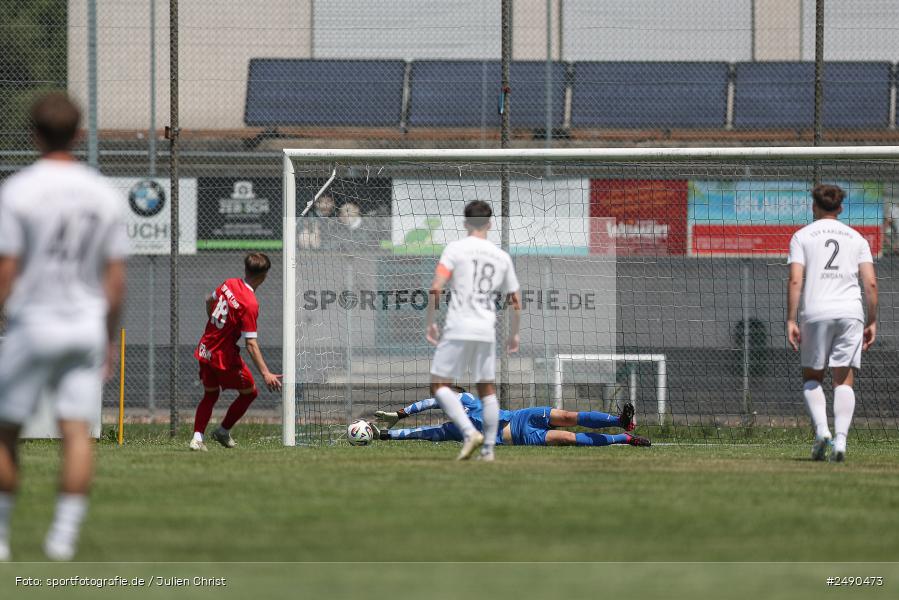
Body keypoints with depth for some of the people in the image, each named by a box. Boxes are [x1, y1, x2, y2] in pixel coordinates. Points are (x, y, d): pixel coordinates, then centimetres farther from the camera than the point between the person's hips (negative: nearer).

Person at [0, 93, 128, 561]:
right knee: (78, 433, -1)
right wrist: (110, 339, 14)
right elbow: (116, 277, 5)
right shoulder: (105, 194, 3)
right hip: (87, 327, 3)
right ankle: (64, 536, -10)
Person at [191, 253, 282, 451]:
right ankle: (223, 431, 20)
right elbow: (251, 344, -26)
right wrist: (265, 373, -27)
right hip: (225, 357, -7)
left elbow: (209, 301, 19)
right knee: (249, 392, 13)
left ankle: (197, 437, 7)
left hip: (205, 350, 7)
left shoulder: (229, 284, -3)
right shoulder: (250, 304, -24)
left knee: (210, 394, 21)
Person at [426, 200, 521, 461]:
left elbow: (436, 288, -11)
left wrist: (430, 322, -1)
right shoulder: (502, 256, 11)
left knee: (439, 385, 0)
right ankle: (488, 448, 12)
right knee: (487, 390, 13)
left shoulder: (455, 248, -2)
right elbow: (515, 301, 16)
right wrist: (514, 334, 28)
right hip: (487, 331, 4)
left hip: (458, 329, -4)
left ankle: (470, 432, -17)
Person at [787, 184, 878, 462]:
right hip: (850, 313, 2)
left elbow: (795, 280, -4)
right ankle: (841, 439, -11)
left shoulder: (802, 236, 6)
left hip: (816, 313, -2)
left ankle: (821, 429, -9)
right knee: (844, 379, 4)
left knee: (811, 377, 12)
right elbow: (871, 283, 5)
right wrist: (872, 321, 10)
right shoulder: (856, 238, 13)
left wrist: (791, 321, -5)